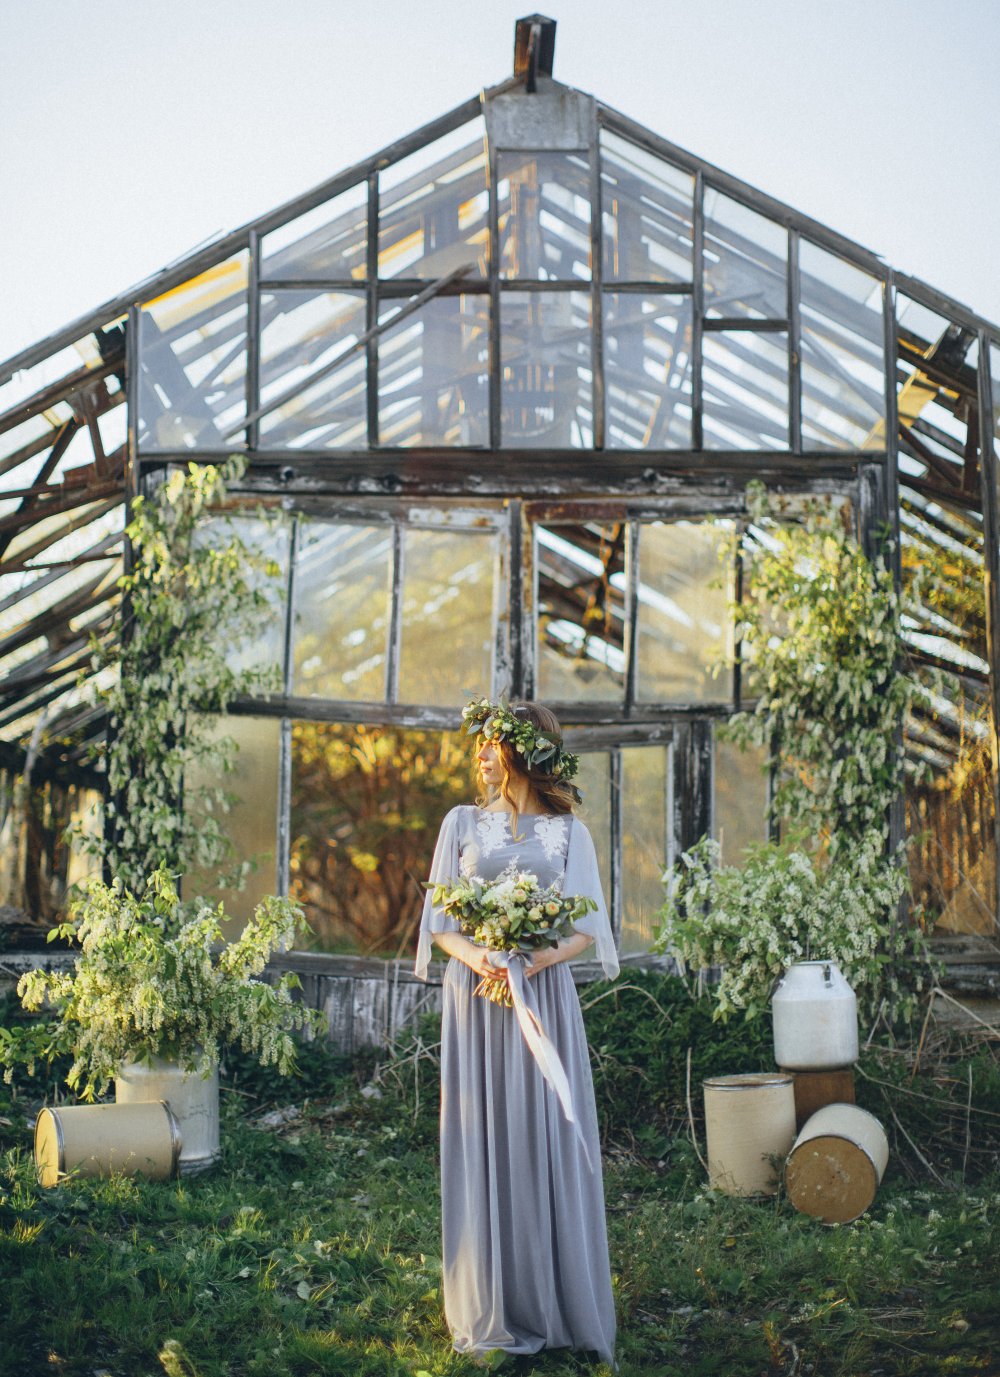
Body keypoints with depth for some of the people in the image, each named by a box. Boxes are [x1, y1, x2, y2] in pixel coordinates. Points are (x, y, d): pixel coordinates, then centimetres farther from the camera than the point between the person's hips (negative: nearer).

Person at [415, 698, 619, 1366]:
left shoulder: (568, 831, 7)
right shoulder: (463, 822, 9)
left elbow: (589, 927, 1)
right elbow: (438, 919, 5)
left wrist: (534, 960, -17)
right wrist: (475, 956, -16)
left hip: (544, 995, 0)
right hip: (475, 997, 1)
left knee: (547, 1143, -1)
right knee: (484, 1142, 0)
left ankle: (554, 1305, 7)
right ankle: (489, 1310, 7)